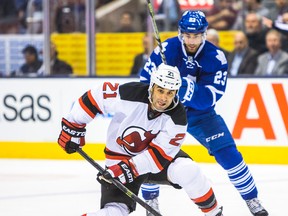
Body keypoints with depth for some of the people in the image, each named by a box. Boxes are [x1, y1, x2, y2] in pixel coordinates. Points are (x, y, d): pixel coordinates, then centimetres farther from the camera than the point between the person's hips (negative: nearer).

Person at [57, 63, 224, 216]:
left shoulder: (177, 117, -22)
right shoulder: (129, 94, -26)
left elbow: (160, 154, -23)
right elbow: (94, 97, -13)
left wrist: (130, 168, -33)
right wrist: (73, 127, -7)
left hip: (157, 157, 1)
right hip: (120, 159, -1)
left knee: (187, 170, -27)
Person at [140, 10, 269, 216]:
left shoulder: (215, 58, -17)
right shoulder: (166, 50, -18)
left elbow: (211, 97, -25)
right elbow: (146, 80, -9)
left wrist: (188, 89, -41)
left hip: (201, 114, 0)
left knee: (228, 154, -10)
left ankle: (252, 199, 7)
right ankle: (150, 199, 8)